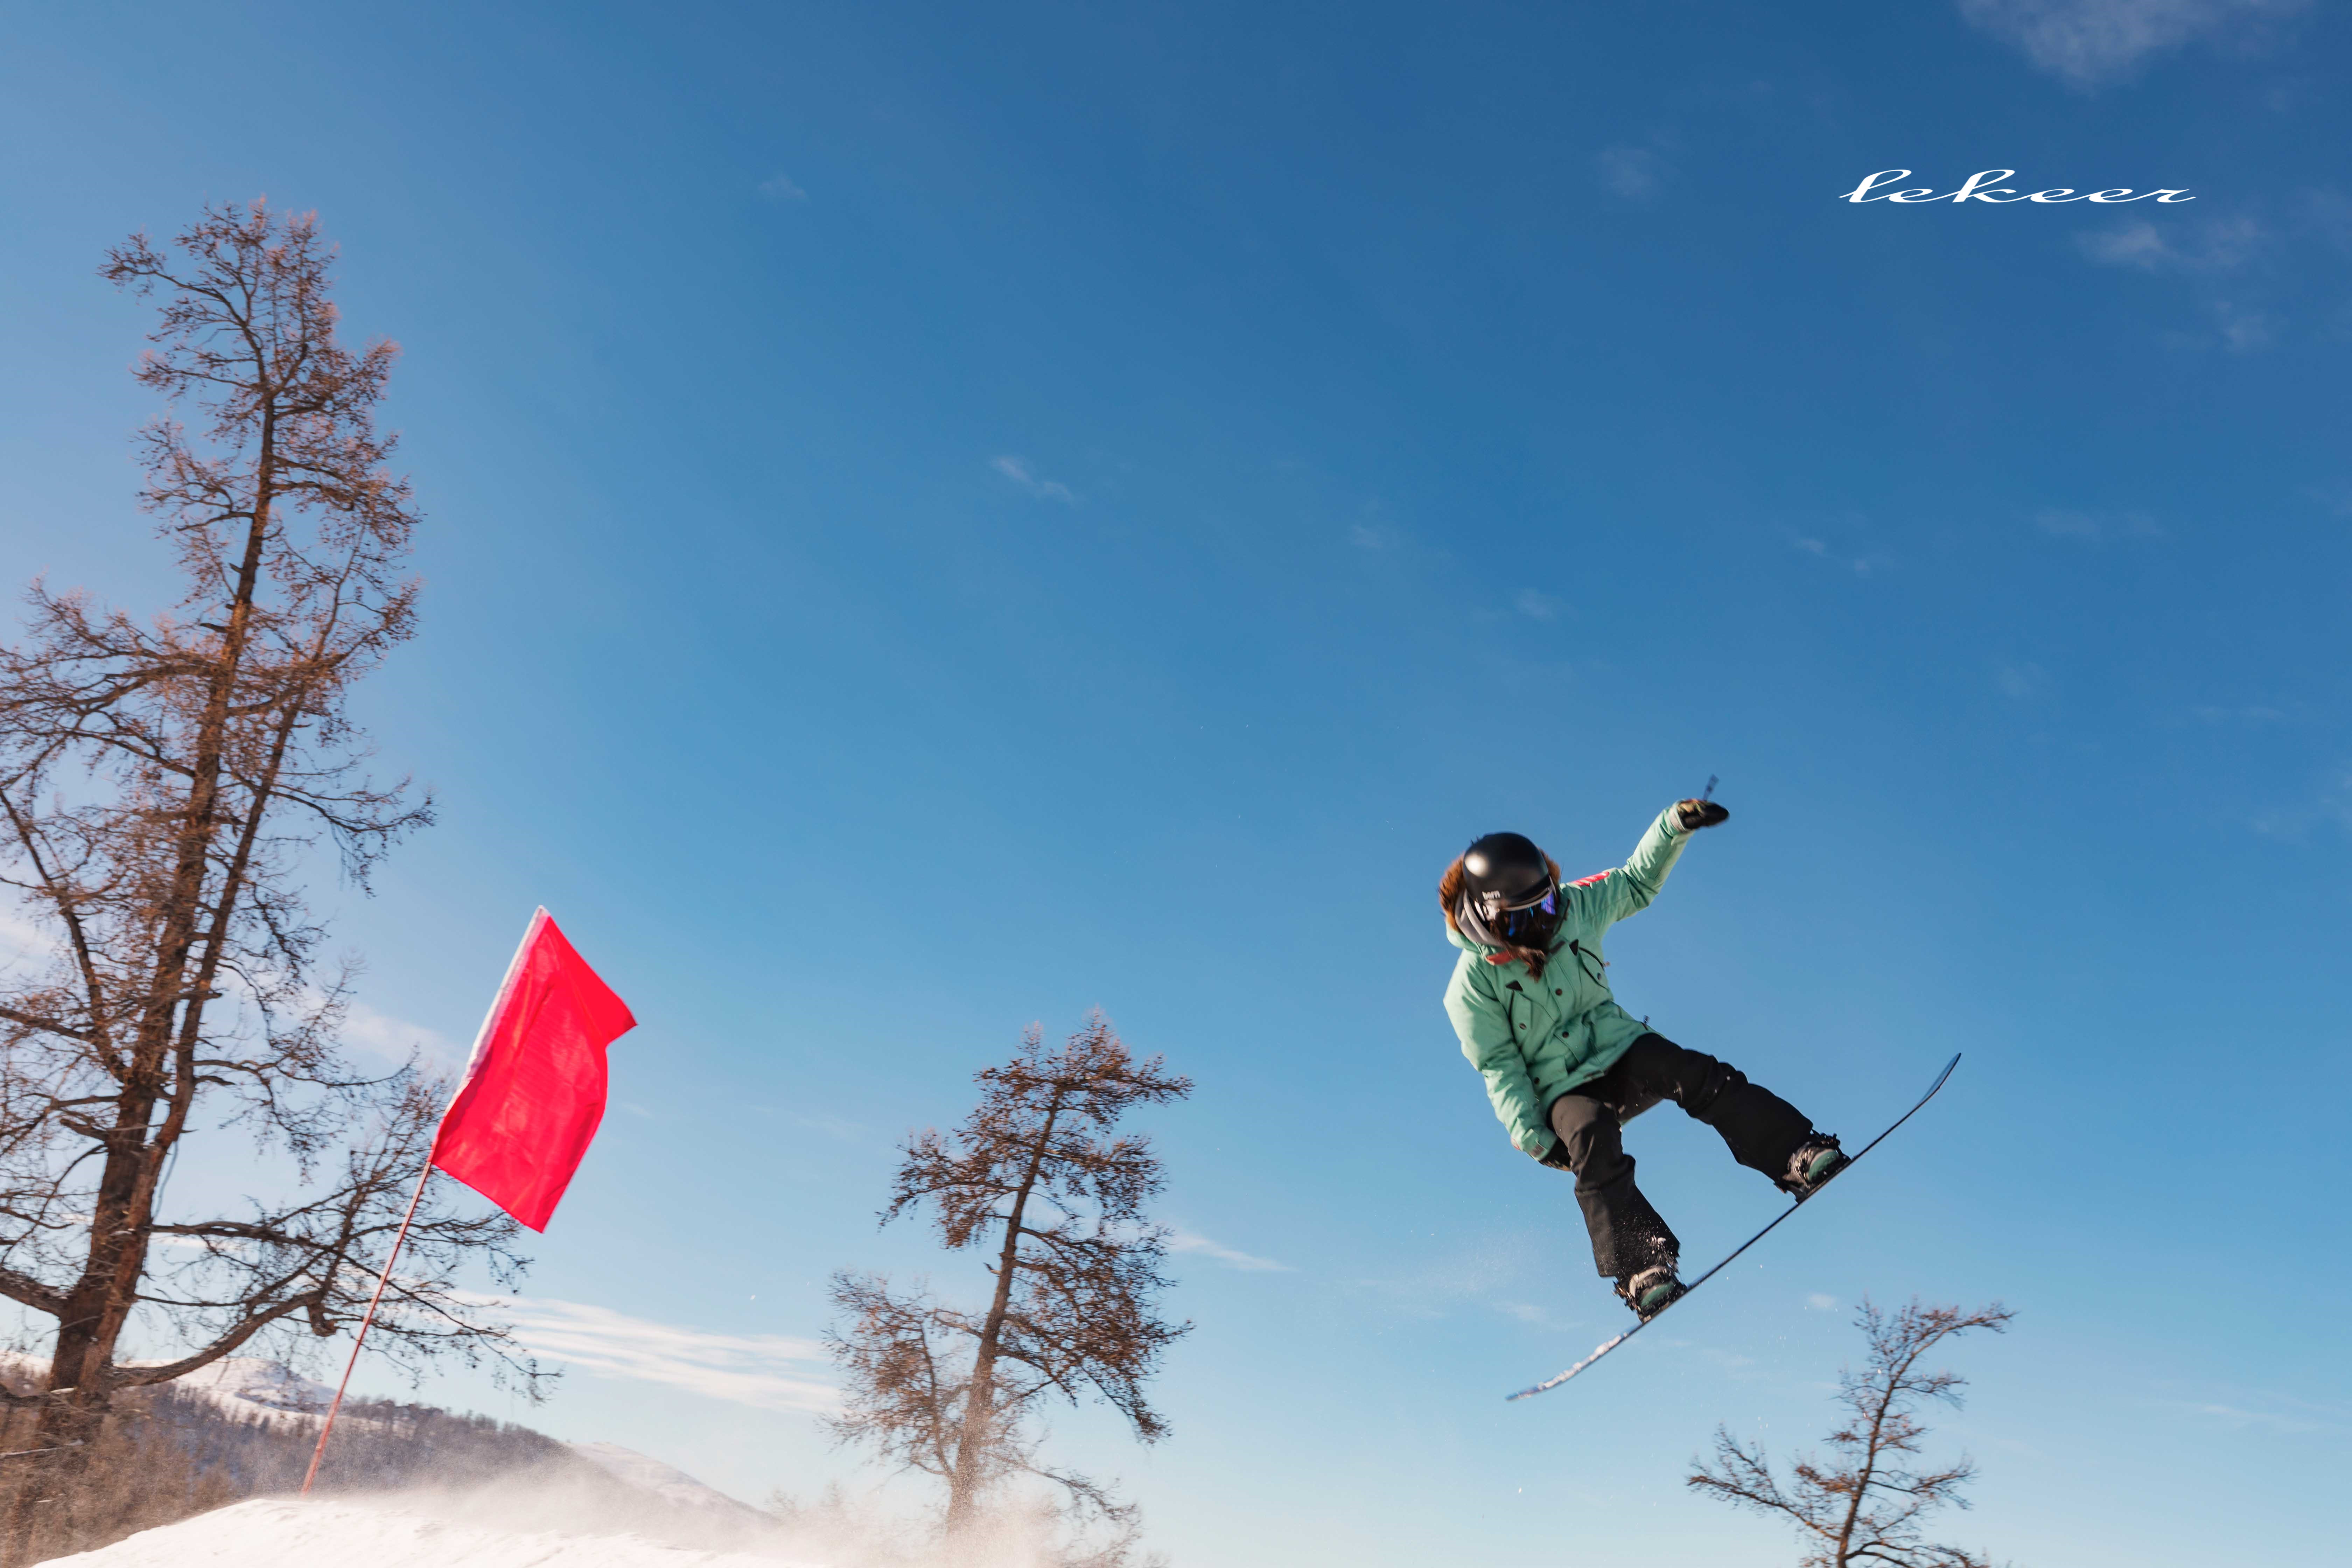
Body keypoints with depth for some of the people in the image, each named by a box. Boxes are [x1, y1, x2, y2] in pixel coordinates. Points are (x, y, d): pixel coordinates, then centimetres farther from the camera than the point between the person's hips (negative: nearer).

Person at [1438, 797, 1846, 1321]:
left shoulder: (1572, 907, -1)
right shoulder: (1472, 987, -11)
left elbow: (1638, 883, 11)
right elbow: (1500, 1067, -9)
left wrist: (1674, 825, -2)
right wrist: (1531, 1134, -19)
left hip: (1621, 1050, 3)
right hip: (1565, 1089, -3)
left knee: (1695, 1074, -26)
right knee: (1593, 1144, -33)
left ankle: (1798, 1158, -30)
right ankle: (1643, 1271, -35)